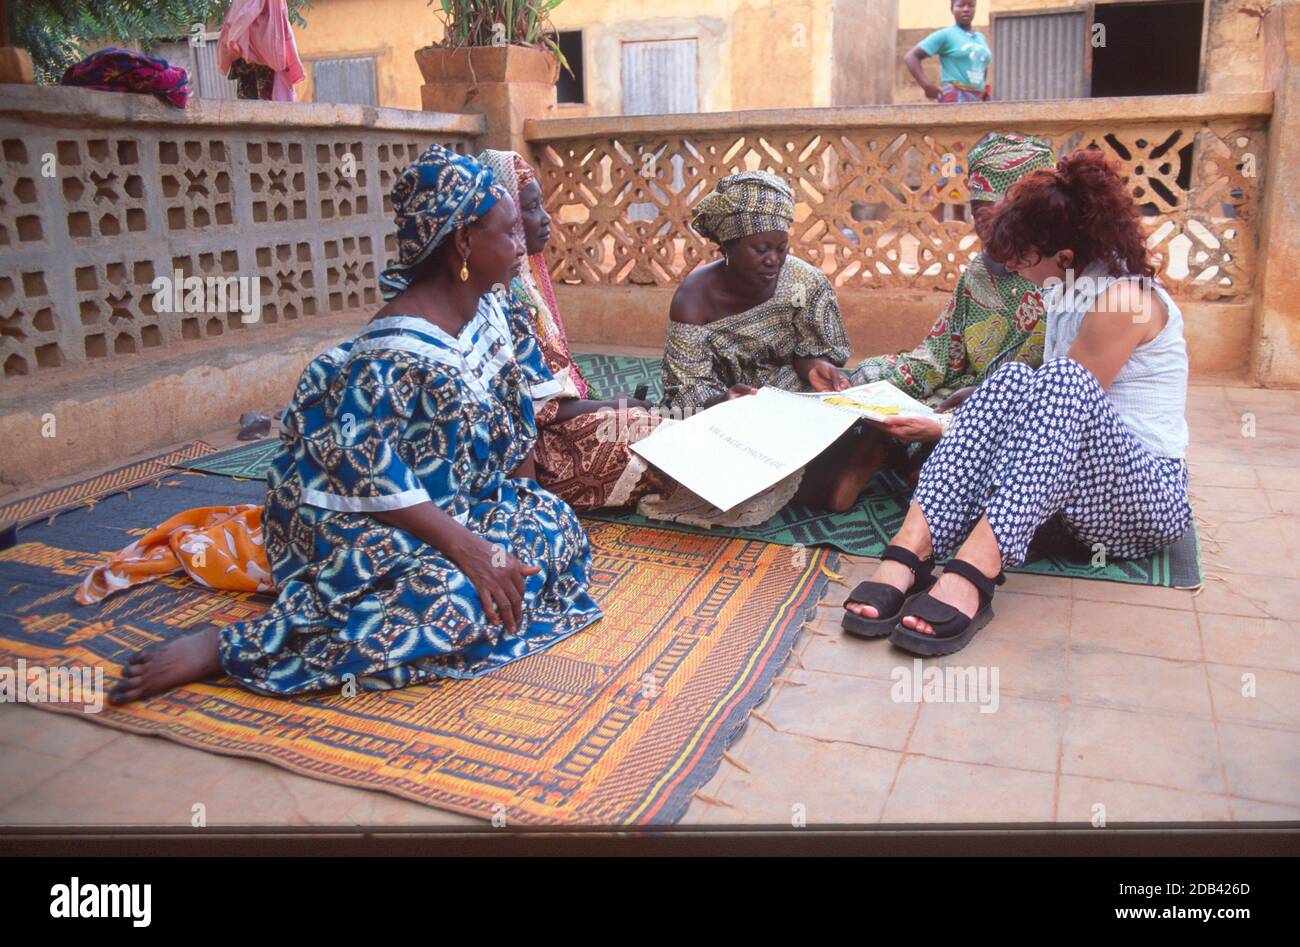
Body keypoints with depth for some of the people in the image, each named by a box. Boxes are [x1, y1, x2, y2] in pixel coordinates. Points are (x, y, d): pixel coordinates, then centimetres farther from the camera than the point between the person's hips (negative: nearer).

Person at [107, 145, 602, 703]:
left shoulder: (487, 311, 3)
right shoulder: (396, 352, -26)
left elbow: (510, 403, 14)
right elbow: (370, 471, -29)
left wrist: (523, 491, 6)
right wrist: (467, 547, -32)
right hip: (356, 516, -9)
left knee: (557, 526, -7)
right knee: (451, 598, -33)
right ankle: (221, 649, -24)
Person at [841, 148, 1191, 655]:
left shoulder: (1124, 298, -14)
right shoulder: (1068, 293, 12)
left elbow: (1067, 394, -16)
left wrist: (949, 432, -8)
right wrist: (961, 422, 15)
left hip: (1151, 495, -7)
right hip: (1074, 486, 7)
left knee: (1062, 386, -35)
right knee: (1014, 382, -22)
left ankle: (970, 575, -53)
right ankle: (909, 552, -43)